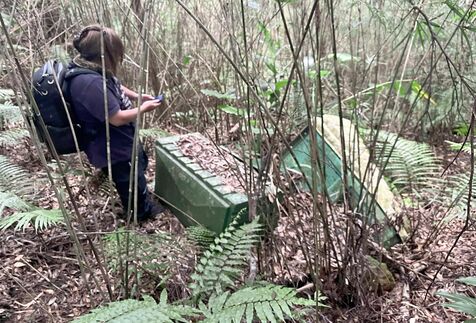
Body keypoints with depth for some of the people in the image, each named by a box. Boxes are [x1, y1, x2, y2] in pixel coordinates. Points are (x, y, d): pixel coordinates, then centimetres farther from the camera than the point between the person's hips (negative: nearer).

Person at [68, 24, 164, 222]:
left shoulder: (97, 70, -4)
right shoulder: (89, 82, -35)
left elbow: (117, 88, 17)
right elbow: (117, 118, -31)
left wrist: (138, 96, 4)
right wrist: (143, 109, -17)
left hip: (122, 141, 11)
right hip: (114, 150, -10)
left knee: (141, 164, 32)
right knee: (133, 184, 13)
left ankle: (143, 203, 55)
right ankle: (142, 212, 41)